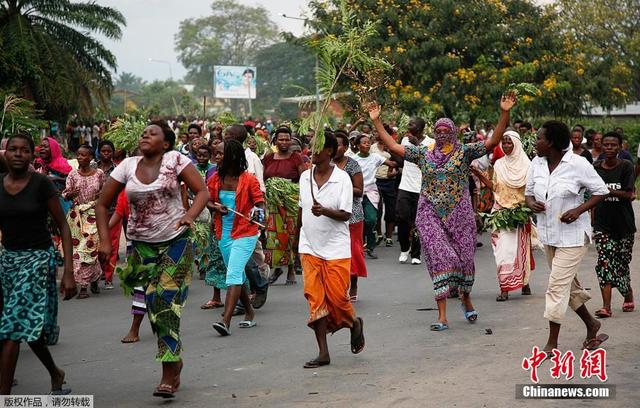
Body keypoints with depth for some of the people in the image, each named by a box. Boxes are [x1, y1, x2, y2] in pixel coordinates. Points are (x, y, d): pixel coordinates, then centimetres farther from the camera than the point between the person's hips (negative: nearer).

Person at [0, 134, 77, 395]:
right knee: (28, 327, 14)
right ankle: (55, 374, 38)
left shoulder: (41, 184, -10)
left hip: (38, 258, -5)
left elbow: (63, 227, -8)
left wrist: (68, 272, -14)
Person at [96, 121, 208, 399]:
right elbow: (102, 204, 9)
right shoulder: (128, 166, 3)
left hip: (176, 241, -3)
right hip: (142, 245, 3)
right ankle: (175, 364, 22)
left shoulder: (175, 160, -5)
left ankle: (169, 376, -8)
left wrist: (190, 216, -25)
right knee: (154, 305, 2)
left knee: (167, 303, -11)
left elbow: (202, 191, -7)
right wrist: (105, 240, -2)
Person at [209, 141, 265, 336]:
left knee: (233, 275, -17)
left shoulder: (249, 179, -11)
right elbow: (208, 200, 14)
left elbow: (260, 202, -9)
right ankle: (249, 313, 34)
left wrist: (257, 212, -31)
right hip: (224, 234, 7)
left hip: (245, 234, -7)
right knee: (238, 277, 18)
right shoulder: (216, 179, 4)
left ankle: (226, 321, -23)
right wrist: (216, 207, -8)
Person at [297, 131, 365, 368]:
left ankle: (354, 324, 30)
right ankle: (323, 353, 2)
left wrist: (324, 211, -30)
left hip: (336, 249, -4)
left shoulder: (342, 178, -8)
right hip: (310, 248, 4)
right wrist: (301, 235, 23)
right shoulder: (305, 177, 6)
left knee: (337, 296, -4)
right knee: (315, 298, -2)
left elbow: (345, 214, -13)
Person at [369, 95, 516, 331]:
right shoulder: (423, 153, 6)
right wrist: (377, 122, 3)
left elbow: (493, 141, -10)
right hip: (431, 216, 1)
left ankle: (466, 299, 37)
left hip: (459, 214, -1)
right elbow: (393, 146, 6)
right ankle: (442, 316, -7)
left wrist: (505, 113, -20)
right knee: (439, 259, -5)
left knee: (464, 257, 8)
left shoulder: (464, 152, 0)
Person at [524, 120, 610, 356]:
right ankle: (591, 326, 37)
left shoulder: (577, 164, -14)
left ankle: (552, 343, -1)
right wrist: (531, 203, -10)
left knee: (558, 286, -8)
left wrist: (579, 210, -20)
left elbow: (601, 191, -7)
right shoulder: (536, 164, 2)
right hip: (548, 235, 7)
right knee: (568, 284, 17)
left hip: (572, 235, -7)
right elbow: (528, 192, 14)